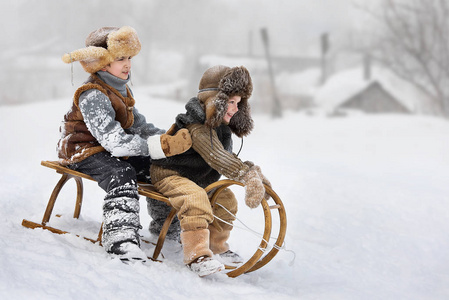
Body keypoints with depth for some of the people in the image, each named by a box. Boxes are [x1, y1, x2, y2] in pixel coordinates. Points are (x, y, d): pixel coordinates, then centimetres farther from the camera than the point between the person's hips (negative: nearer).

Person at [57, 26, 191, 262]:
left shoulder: (121, 88, 10)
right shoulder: (93, 96, -22)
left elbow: (138, 124, 10)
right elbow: (115, 141, -31)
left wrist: (168, 139, -7)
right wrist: (162, 146, -35)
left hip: (111, 150, 9)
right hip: (83, 151, -9)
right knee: (121, 174, -36)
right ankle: (121, 239, -47)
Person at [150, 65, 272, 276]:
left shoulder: (220, 126, 4)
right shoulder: (198, 127, -29)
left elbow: (227, 158, 9)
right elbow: (217, 158, -40)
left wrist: (253, 174, -4)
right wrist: (248, 176, -49)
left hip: (198, 178, 10)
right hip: (168, 174, -10)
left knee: (226, 200, 10)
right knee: (196, 199, -34)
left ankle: (216, 247, 26)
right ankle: (196, 255, -36)